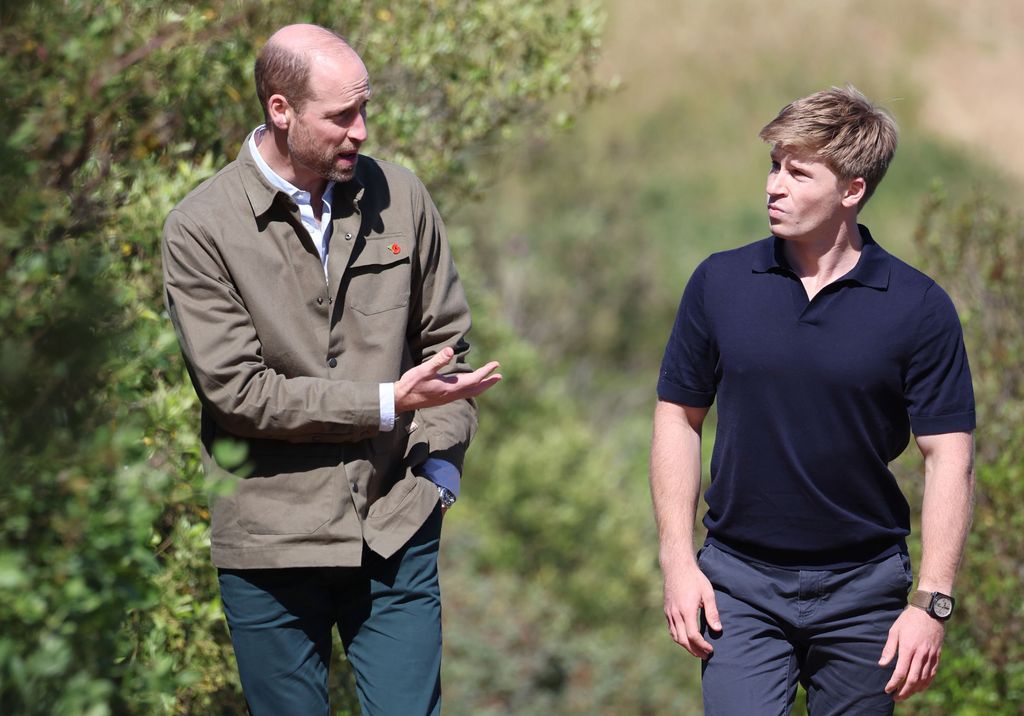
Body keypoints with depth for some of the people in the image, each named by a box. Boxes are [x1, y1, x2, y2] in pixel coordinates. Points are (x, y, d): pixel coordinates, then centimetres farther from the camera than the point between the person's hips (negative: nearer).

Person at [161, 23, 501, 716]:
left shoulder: (398, 196, 4)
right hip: (270, 545, -2)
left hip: (397, 532, 2)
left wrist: (440, 467, 1)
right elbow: (237, 389, -12)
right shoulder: (200, 228, -7)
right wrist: (386, 403, -14)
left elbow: (447, 340, 13)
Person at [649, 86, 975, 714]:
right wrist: (679, 562, 0)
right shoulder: (719, 283, 2)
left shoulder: (919, 307, -5)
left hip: (862, 590, -1)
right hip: (739, 583, 1)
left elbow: (950, 456, -5)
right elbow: (679, 419, 8)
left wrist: (932, 602, -12)